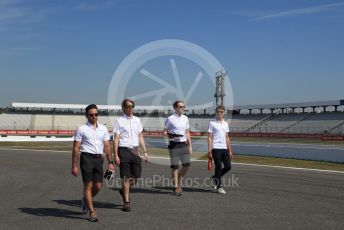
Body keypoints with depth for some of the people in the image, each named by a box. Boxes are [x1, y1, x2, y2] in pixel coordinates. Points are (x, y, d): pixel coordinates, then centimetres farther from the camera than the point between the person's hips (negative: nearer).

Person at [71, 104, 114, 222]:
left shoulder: (103, 129, 12)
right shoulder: (81, 129, 0)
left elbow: (107, 146, 12)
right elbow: (76, 148, -1)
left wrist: (110, 162, 6)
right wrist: (74, 165, -6)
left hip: (99, 159, 4)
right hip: (86, 158, -4)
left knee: (98, 186, 5)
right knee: (88, 185, -4)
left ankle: (85, 200, 34)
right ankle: (92, 212, 3)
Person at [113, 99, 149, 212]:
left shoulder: (137, 120, 13)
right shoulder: (120, 121, -1)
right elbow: (116, 139, -4)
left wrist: (145, 151, 11)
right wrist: (116, 155, -10)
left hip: (135, 150, 5)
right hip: (124, 150, -4)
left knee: (136, 177, 5)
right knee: (126, 177, -1)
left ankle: (123, 191, 34)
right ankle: (126, 202, 10)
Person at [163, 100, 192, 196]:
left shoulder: (185, 118, 10)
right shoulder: (170, 119, -5)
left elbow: (187, 133, 15)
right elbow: (164, 132, -1)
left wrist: (190, 145, 12)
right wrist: (171, 136, -20)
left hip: (184, 144, 5)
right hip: (174, 145, -5)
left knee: (187, 165, 1)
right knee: (175, 167, 2)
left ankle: (179, 181, 25)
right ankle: (175, 187, 13)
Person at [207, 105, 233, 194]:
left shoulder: (225, 123, 14)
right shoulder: (212, 123, -3)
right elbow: (209, 138, -6)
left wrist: (230, 150, 13)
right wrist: (209, 151, -12)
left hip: (224, 148, 6)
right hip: (216, 148, -6)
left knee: (228, 166, 3)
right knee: (218, 167, 0)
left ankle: (215, 177, 26)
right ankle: (219, 187, 11)